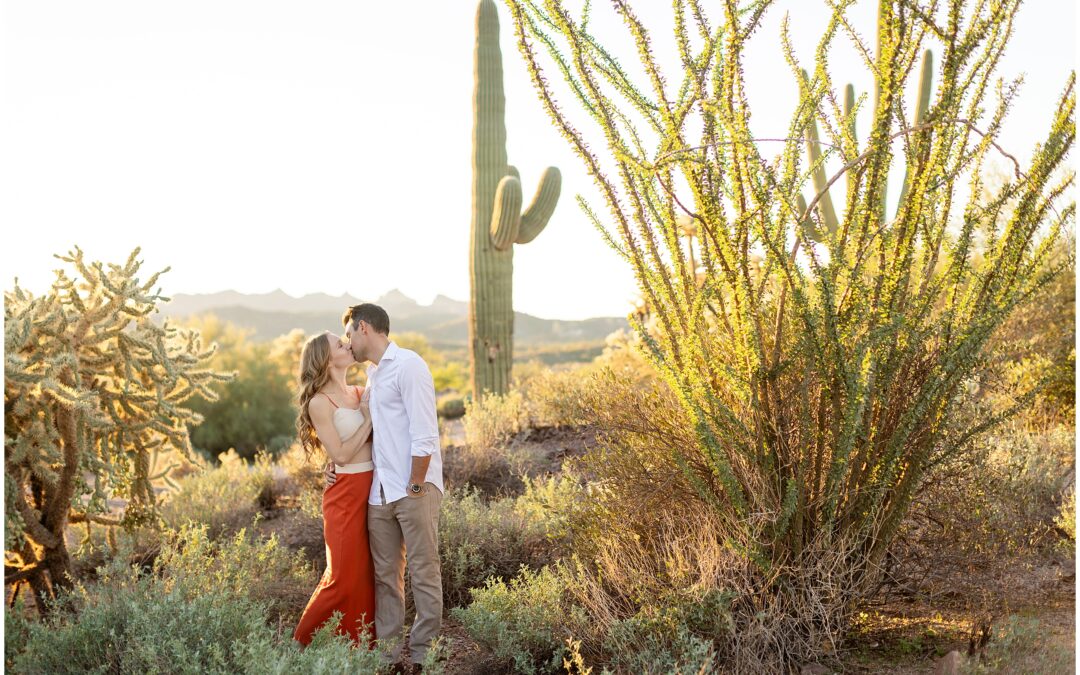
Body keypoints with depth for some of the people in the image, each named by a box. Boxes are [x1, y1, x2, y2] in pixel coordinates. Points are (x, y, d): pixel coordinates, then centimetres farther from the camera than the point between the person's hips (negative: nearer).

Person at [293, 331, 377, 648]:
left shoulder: (360, 392, 9)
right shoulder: (319, 403, -10)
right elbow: (341, 454, -14)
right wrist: (368, 420, -11)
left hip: (373, 489, 7)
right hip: (346, 494, -7)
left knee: (368, 574, 10)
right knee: (344, 577, -3)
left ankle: (362, 645, 20)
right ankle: (304, 644, 12)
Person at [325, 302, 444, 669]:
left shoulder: (407, 365, -9)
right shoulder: (372, 372, 17)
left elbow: (424, 435, -14)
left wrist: (415, 486, -13)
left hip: (415, 489, -8)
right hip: (379, 490, 8)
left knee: (424, 573, 0)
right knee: (384, 575, 10)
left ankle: (423, 654, 8)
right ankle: (387, 651, 17)